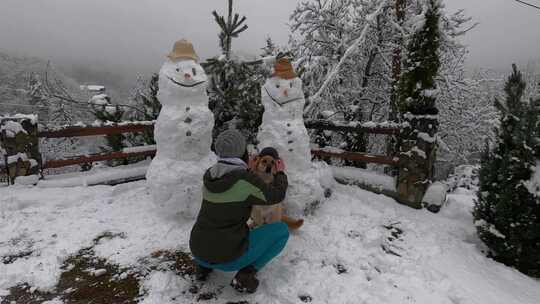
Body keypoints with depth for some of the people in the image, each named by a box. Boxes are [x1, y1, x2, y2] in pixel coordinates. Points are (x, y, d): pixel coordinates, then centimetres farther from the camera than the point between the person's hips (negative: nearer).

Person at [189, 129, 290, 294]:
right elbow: (276, 196, -4)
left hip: (199, 251, 6)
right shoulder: (246, 180, -18)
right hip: (230, 257, -6)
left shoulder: (209, 176, 2)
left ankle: (204, 265, 20)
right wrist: (280, 174, 13)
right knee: (281, 230, 10)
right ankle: (245, 274, 2)